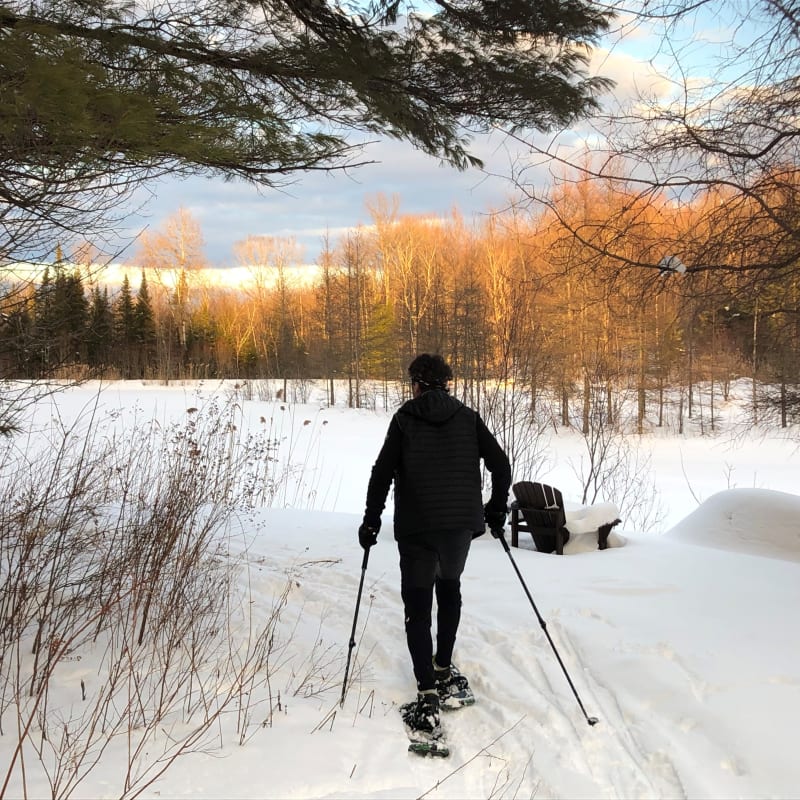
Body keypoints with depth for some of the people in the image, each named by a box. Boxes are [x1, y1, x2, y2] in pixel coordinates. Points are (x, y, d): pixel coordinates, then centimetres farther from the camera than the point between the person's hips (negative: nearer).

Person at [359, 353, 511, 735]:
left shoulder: (405, 418, 1)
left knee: (418, 607, 2)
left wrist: (371, 520, 2)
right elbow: (500, 464, 4)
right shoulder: (468, 417, 7)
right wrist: (497, 509, 16)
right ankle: (444, 669, 32)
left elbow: (382, 472, -5)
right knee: (450, 587, 27)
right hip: (462, 523, 3)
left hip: (416, 527, -3)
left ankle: (428, 696, -8)